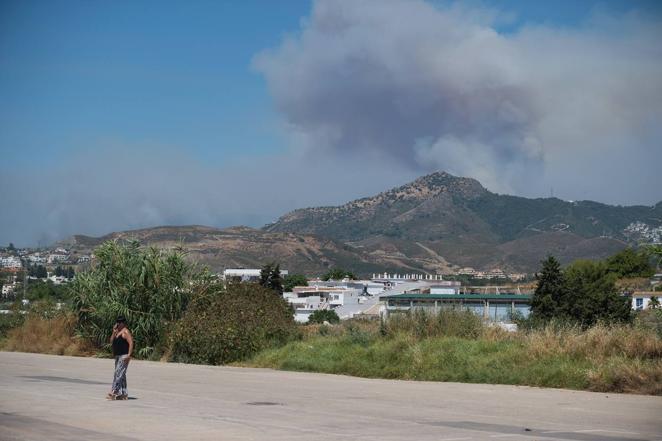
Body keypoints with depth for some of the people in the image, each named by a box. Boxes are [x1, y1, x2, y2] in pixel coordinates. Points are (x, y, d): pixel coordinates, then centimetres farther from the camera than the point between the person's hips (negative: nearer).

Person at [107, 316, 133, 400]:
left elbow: (131, 343, -18)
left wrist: (129, 355, -25)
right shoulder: (117, 332, 19)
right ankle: (123, 394, 12)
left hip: (124, 356, -10)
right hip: (117, 356, 10)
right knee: (121, 375, 9)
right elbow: (111, 342, 12)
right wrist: (114, 332, 2)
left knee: (118, 374, -14)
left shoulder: (126, 332, -10)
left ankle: (114, 392, -18)